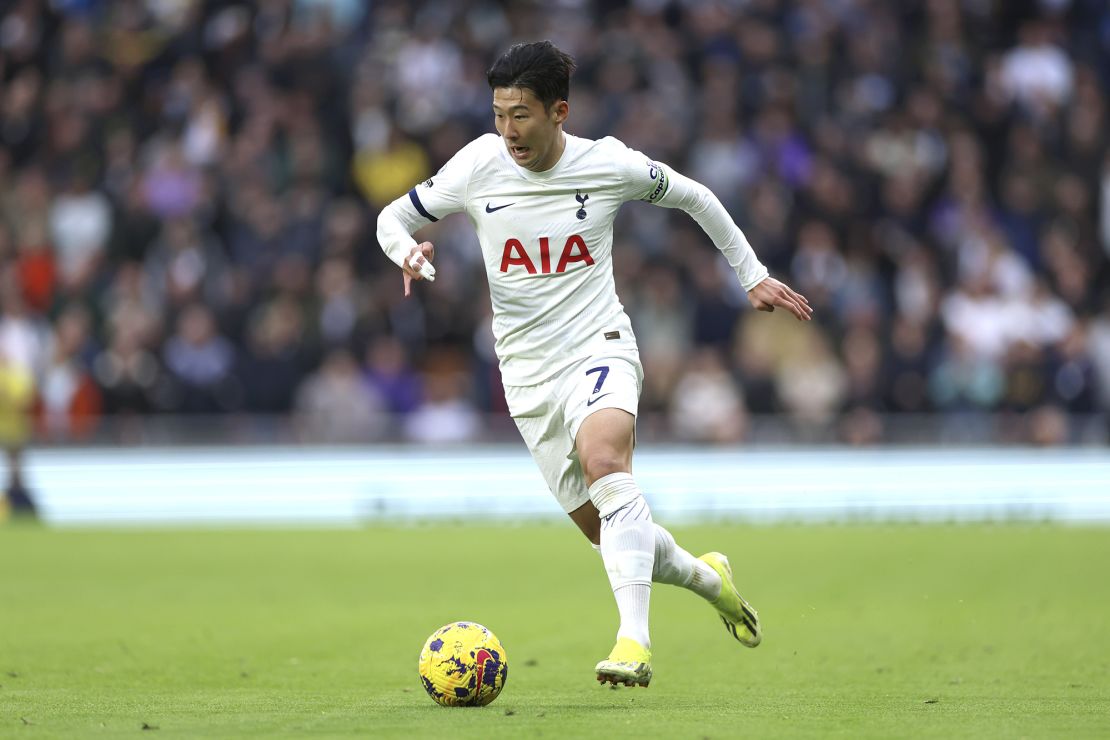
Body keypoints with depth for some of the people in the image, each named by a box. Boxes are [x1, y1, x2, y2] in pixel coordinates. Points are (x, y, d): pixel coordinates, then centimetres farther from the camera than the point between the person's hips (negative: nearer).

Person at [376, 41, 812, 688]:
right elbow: (394, 217, 7)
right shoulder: (480, 164, -5)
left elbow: (693, 197, 11)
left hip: (599, 346, -3)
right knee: (606, 531, 4)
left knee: (603, 455, -35)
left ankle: (635, 640, -42)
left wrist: (753, 275, 15)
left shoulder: (609, 164, -7)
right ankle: (706, 576, 35)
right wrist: (408, 250, -17)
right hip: (529, 372, 3)